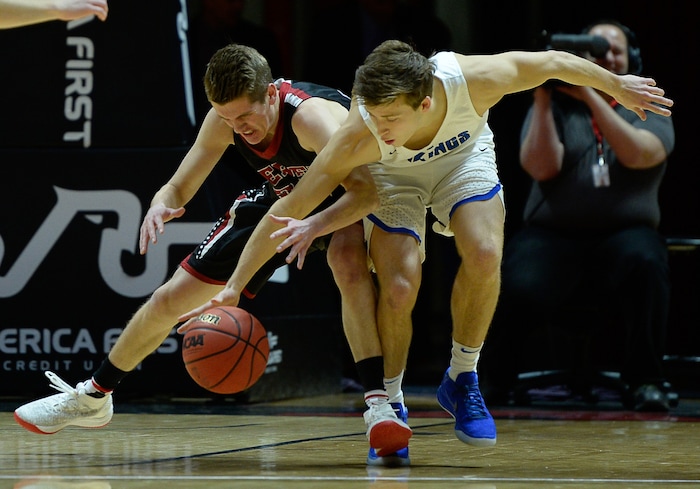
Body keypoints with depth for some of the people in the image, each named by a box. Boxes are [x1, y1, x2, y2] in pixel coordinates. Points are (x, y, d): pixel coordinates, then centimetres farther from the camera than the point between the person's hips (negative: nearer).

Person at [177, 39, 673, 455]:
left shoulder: (474, 79, -39)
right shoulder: (360, 135, -40)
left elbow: (554, 62, -19)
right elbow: (288, 210, -35)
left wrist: (618, 86, -4)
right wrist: (233, 288, -35)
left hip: (463, 156, 1)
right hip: (393, 175, -1)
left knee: (484, 254, -27)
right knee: (399, 288, -22)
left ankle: (462, 379, -3)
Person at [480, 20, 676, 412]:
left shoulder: (649, 108, 12)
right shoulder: (555, 107, 12)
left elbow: (638, 154, -12)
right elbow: (542, 167, -6)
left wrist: (590, 96, -15)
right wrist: (542, 97, -9)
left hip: (624, 232, 0)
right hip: (553, 235, 0)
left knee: (645, 261, -36)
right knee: (521, 288, -31)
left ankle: (646, 380, -21)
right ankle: (495, 381, -1)